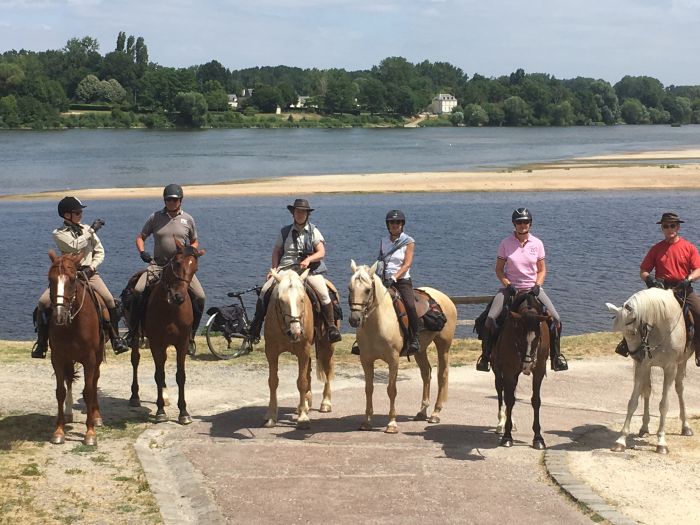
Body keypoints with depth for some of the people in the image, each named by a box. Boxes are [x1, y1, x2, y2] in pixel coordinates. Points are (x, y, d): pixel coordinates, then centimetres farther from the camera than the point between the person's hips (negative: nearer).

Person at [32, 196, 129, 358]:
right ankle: (41, 343, -3)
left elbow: (99, 252, 11)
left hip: (88, 273, 2)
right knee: (43, 302, -18)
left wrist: (91, 268, -6)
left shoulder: (87, 230, 10)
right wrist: (91, 230, -15)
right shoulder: (59, 234, 0)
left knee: (109, 300, -21)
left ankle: (116, 339, -9)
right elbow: (74, 246, -19)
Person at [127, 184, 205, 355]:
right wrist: (142, 252, -8)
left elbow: (195, 242, 18)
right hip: (158, 265, 0)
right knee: (138, 291, -21)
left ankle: (190, 336, 1)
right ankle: (133, 331, -3)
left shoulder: (188, 219, 8)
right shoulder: (155, 217, 5)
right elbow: (140, 237, 12)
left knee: (200, 297, -16)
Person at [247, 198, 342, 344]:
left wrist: (309, 259, -20)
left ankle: (331, 327, -14)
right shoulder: (285, 232, 13)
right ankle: (255, 327, -6)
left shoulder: (313, 231, 7)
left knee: (323, 293, -27)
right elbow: (276, 251, 17)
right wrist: (275, 269, 1)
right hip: (286, 268, 2)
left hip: (309, 269, -2)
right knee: (265, 291, -17)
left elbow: (321, 252, -2)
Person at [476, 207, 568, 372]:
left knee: (555, 319, -15)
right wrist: (508, 285, -14)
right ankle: (485, 355, -4)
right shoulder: (505, 243, -2)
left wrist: (537, 285, -10)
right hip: (510, 287, -1)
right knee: (490, 319, -22)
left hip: (532, 288, 1)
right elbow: (499, 269, 2)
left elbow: (542, 270, 8)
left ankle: (556, 355, 3)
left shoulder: (537, 244, 2)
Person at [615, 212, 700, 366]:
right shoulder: (656, 249, 7)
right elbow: (643, 271, 7)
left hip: (683, 289, -1)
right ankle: (627, 343, -5)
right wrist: (649, 279, -15)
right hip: (661, 288, 1)